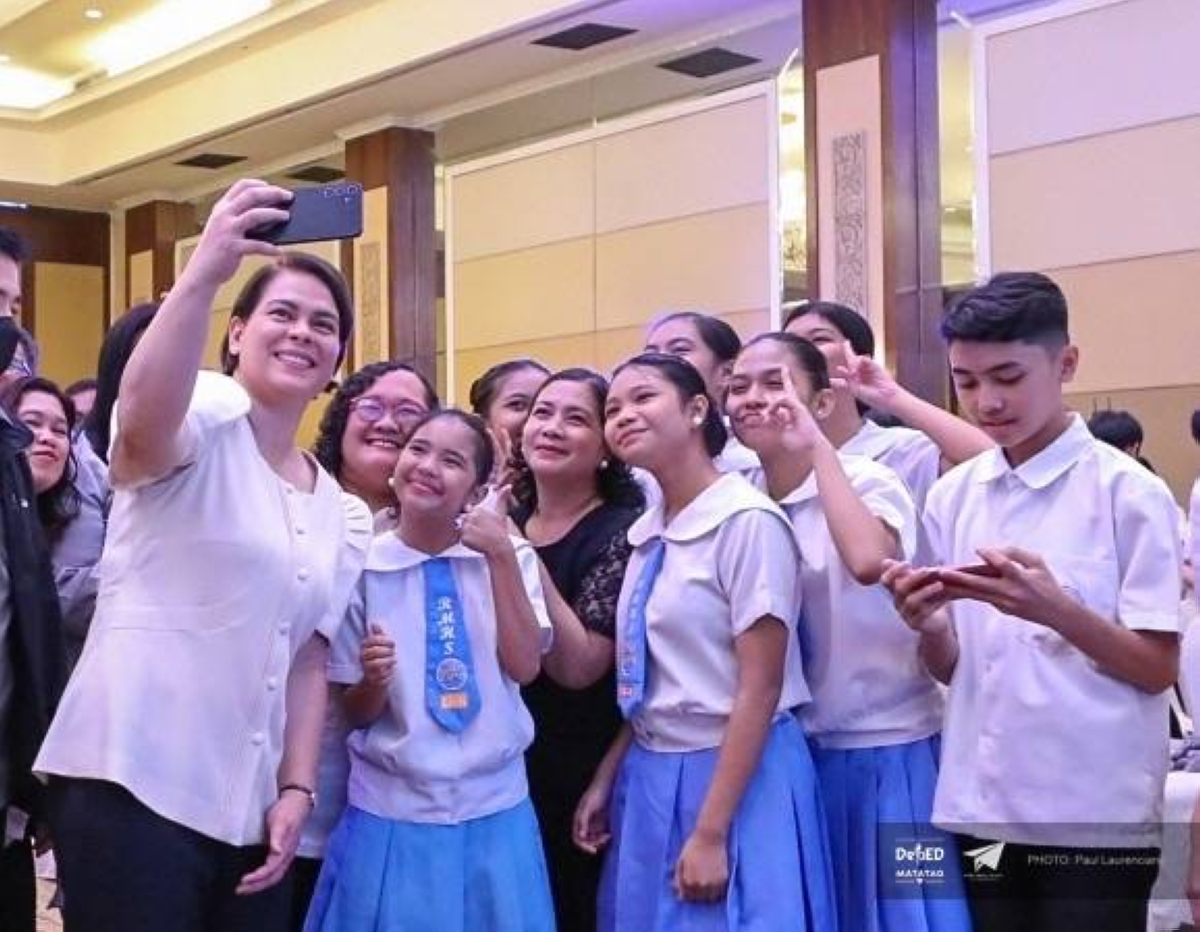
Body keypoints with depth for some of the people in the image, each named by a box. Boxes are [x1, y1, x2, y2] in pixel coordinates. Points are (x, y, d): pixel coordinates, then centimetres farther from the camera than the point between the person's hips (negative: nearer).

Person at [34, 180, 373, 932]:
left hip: (250, 809, 7)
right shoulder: (203, 416, -5)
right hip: (131, 784, -7)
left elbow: (308, 661, 14)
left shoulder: (344, 516, 15)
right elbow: (141, 422, -29)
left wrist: (297, 790, 3)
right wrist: (205, 272, -39)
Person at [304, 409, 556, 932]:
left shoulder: (509, 558, 0)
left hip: (493, 807, 1)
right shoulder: (363, 566, -4)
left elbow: (525, 666, -12)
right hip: (392, 812, -1)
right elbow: (357, 715, 1)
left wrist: (501, 556, -16)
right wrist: (373, 679, -21)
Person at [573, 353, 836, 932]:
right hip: (648, 776, 7)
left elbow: (758, 689, -17)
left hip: (735, 776, -7)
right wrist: (605, 781, 11)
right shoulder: (646, 534, 7)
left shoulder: (747, 520, -16)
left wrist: (710, 833, -18)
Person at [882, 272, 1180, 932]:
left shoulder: (1129, 492, -7)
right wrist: (928, 626, -15)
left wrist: (1054, 610, -24)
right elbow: (950, 668, 7)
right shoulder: (951, 496, 6)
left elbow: (1159, 668, -8)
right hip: (980, 808, 4)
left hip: (1096, 819, -4)